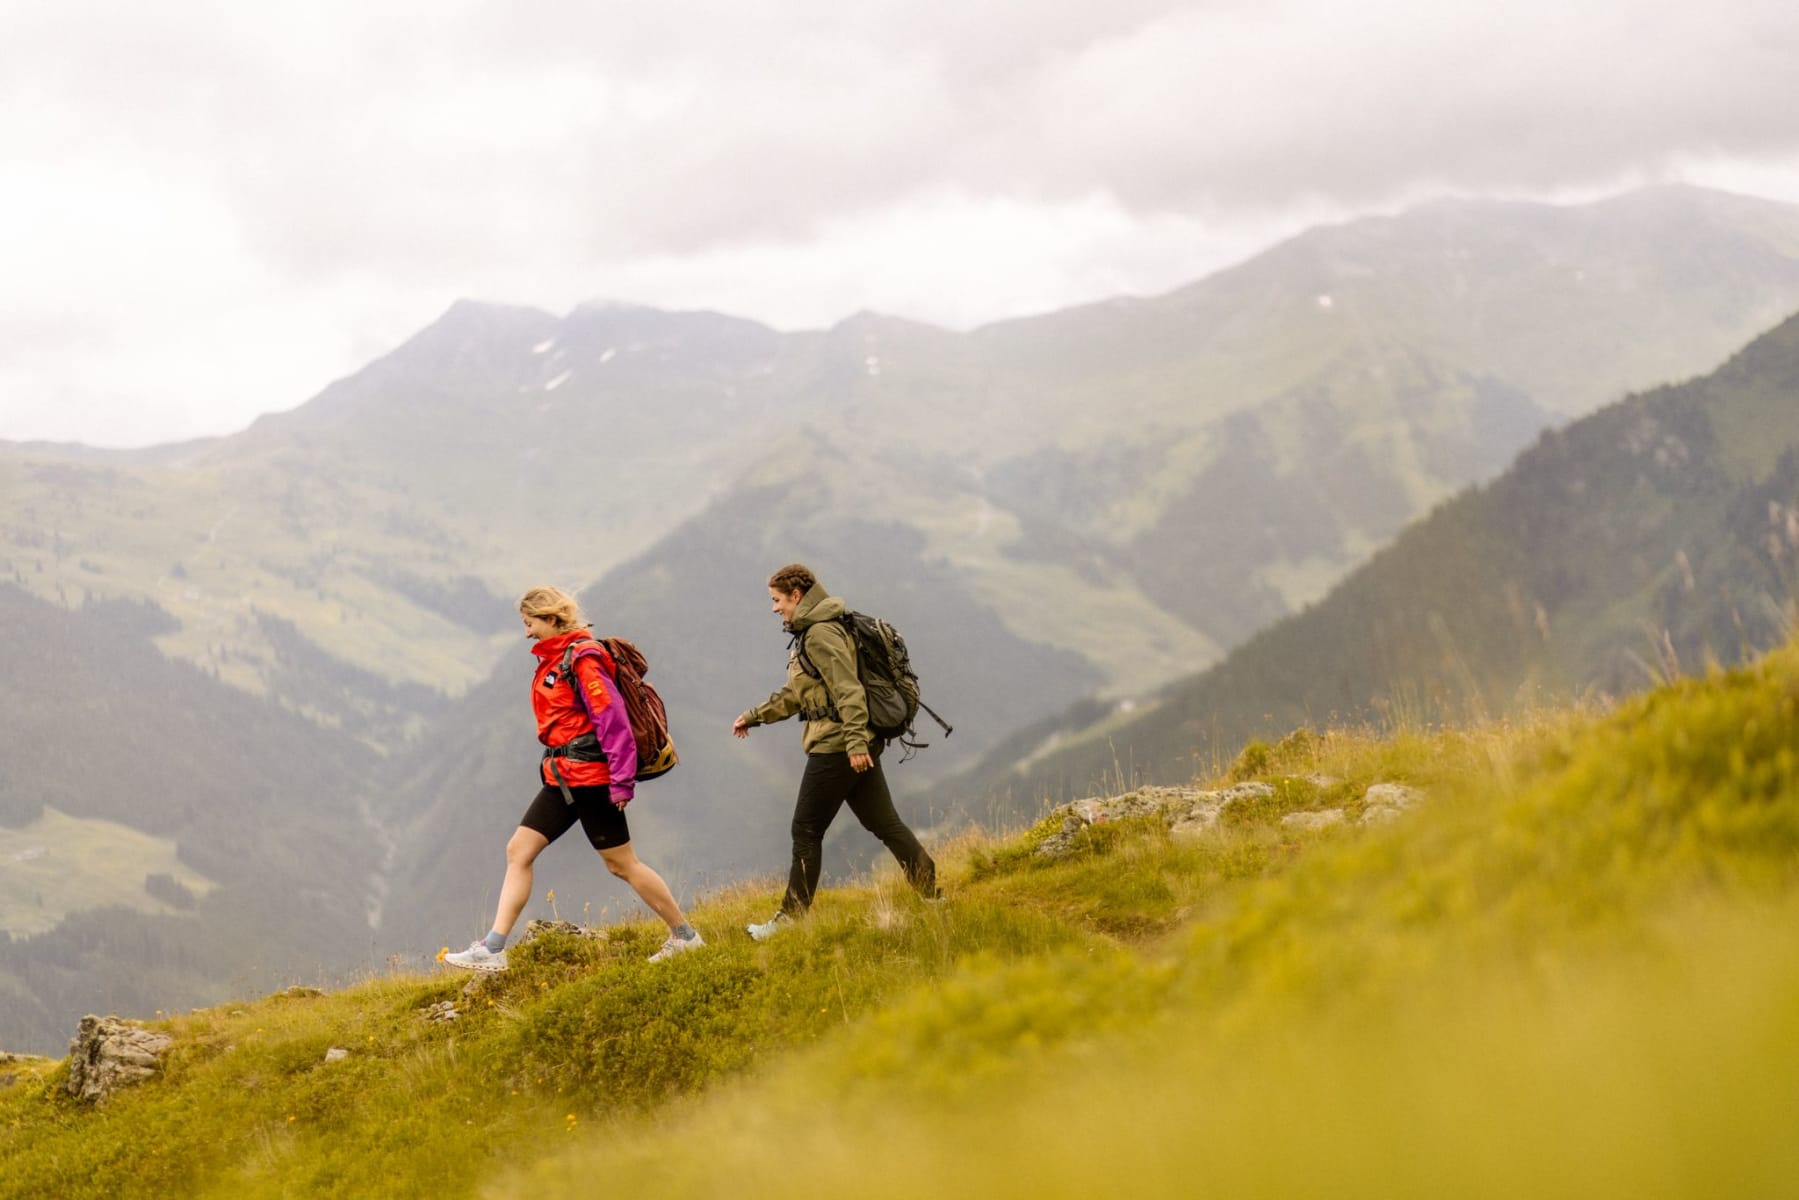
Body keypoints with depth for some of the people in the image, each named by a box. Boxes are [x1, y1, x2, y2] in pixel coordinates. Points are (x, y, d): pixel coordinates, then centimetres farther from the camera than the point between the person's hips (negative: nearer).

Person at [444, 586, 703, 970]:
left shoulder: (582, 660, -16)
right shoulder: (552, 661, 13)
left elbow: (612, 718, -20)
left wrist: (622, 781, -21)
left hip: (589, 777, -9)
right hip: (561, 779, 9)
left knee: (622, 863, 0)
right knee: (518, 850, 2)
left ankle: (685, 935, 13)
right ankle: (493, 949, 1)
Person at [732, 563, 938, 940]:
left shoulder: (821, 634, -13)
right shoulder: (809, 632, 19)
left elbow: (848, 689, -23)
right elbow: (795, 695, 29)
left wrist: (855, 741, -30)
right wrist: (754, 716, 31)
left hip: (835, 747, -10)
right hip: (858, 746, 10)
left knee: (806, 830, -2)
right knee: (884, 824, 11)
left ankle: (791, 917, 4)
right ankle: (931, 893, 10)